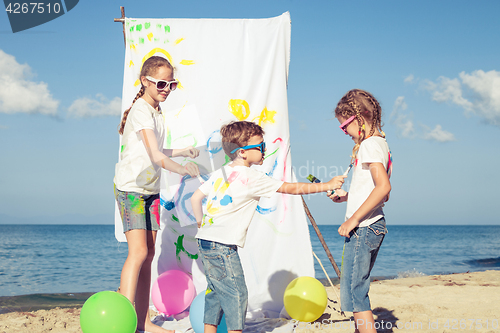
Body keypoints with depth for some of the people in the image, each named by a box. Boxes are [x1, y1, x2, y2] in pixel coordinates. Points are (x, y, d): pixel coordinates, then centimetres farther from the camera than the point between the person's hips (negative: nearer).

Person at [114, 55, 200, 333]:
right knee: (138, 252, -18)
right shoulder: (140, 111, -16)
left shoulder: (156, 111, 14)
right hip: (130, 187, -9)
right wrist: (183, 169, -12)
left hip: (150, 189, 9)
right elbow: (156, 157, -24)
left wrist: (180, 152, 21)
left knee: (148, 253, 7)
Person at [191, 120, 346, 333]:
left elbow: (196, 198, 17)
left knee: (216, 293, 15)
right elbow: (292, 188, -8)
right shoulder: (252, 178, -11)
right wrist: (327, 185, -2)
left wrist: (201, 223, 27)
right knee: (236, 293, -3)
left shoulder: (220, 173, 13)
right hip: (222, 246, -9)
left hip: (205, 241, 9)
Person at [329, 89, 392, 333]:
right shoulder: (380, 143, 16)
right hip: (375, 225, 10)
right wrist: (348, 196, 16)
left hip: (362, 228, -10)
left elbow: (383, 187, -26)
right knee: (357, 290, 17)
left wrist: (353, 219, -23)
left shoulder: (369, 144, -14)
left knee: (353, 293, -6)